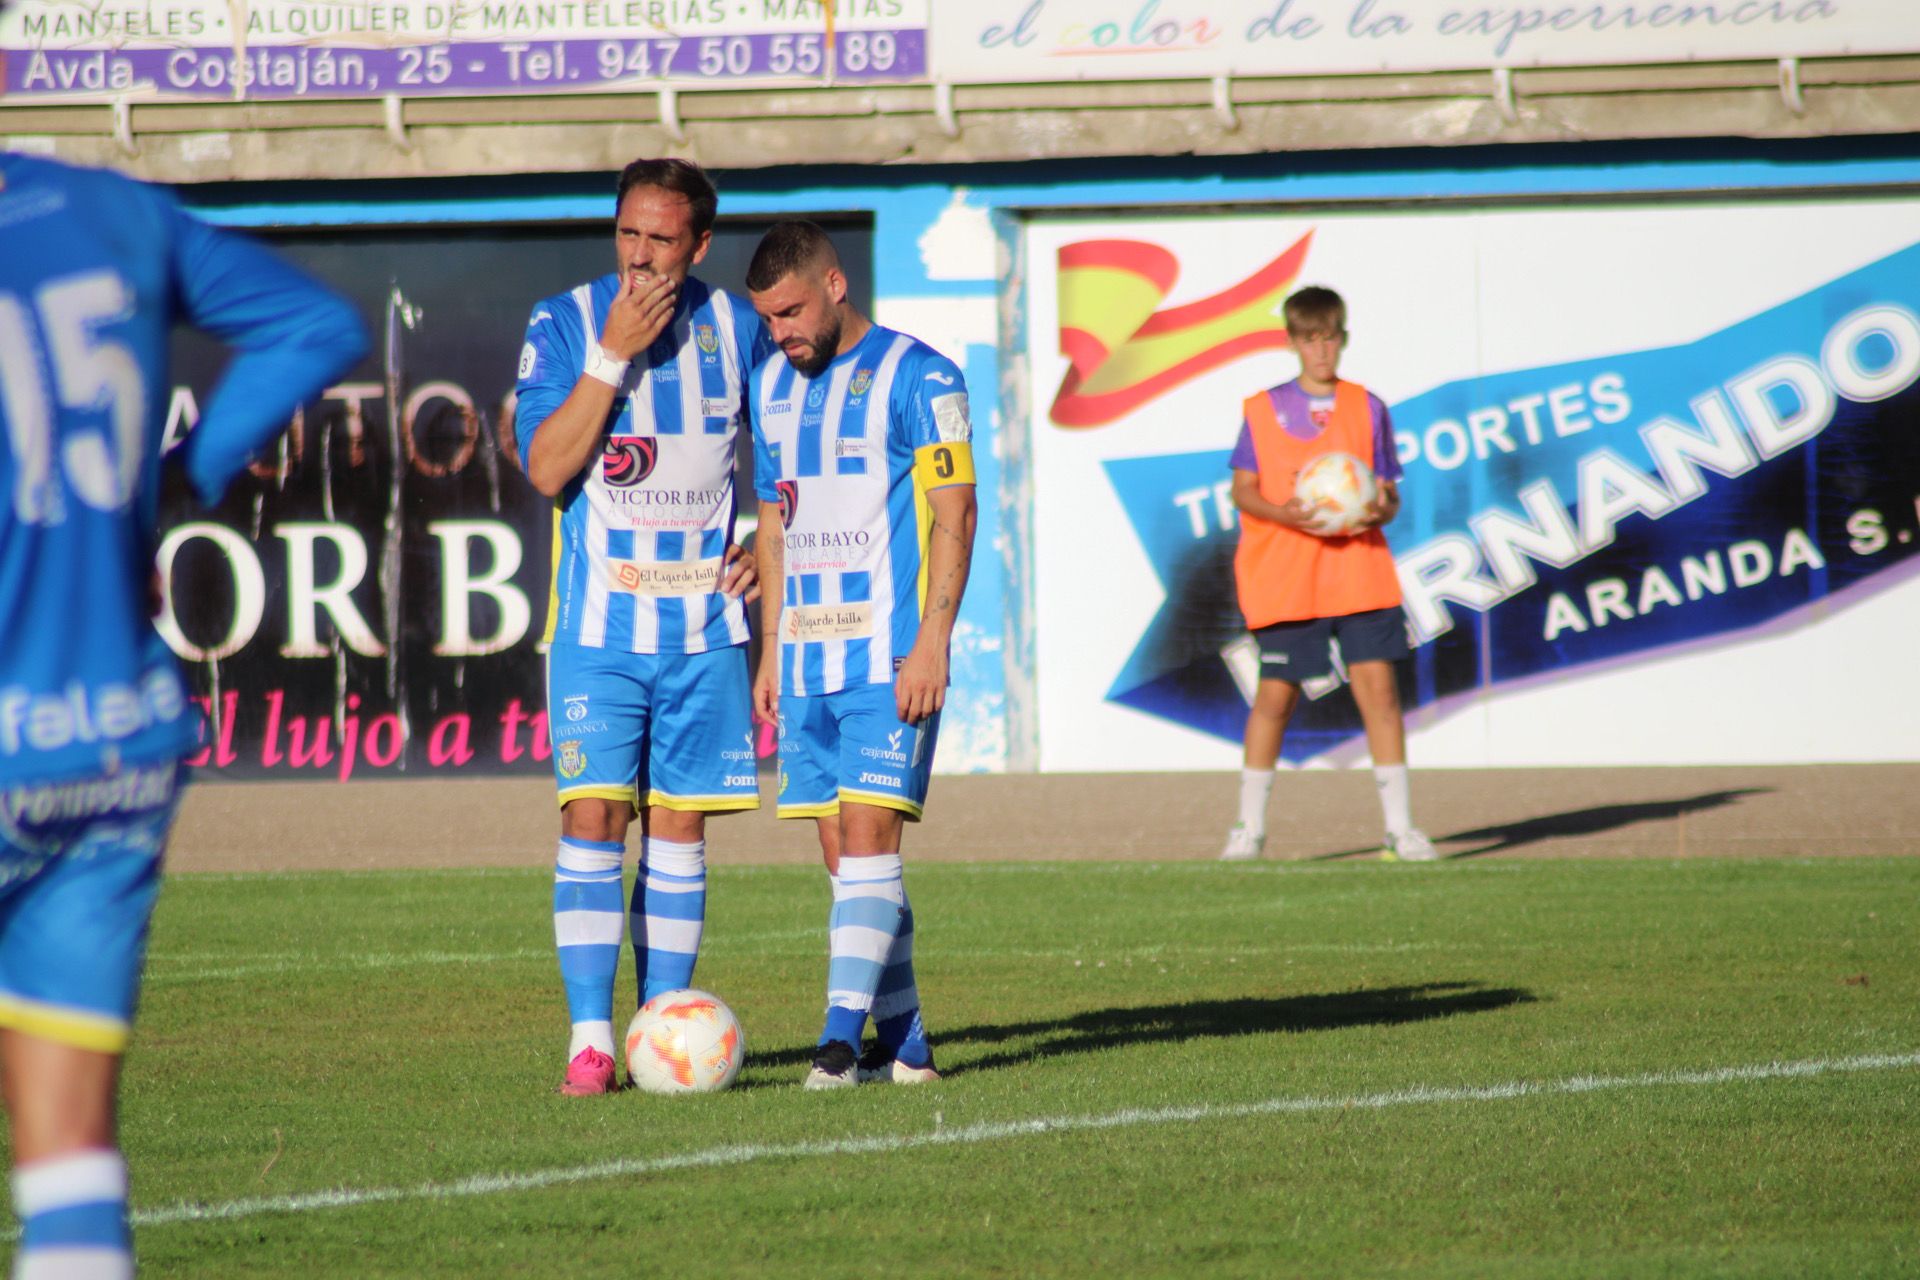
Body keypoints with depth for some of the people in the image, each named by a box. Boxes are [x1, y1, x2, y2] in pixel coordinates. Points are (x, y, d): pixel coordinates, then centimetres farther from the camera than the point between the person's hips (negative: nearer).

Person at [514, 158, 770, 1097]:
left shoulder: (736, 328, 5)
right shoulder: (563, 323, -3)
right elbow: (546, 466, -14)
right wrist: (614, 352, -18)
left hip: (705, 627, 2)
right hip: (599, 624, -2)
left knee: (680, 826, 5)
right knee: (593, 815, -11)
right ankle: (589, 1039, -10)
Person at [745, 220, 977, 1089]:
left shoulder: (916, 377, -6)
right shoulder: (773, 387, 15)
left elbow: (954, 514, -9)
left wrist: (932, 643, -17)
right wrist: (770, 650, 17)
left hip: (891, 658, -7)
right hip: (808, 658, 7)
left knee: (868, 834, -14)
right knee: (841, 852, 4)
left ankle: (842, 1038, -19)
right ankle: (902, 1046, 9)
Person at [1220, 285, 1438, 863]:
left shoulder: (1367, 409, 8)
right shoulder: (1264, 410, 4)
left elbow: (1387, 491, 10)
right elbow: (1243, 489, 3)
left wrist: (1383, 508, -13)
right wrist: (1283, 512, -16)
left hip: (1359, 572, 1)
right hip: (1285, 578, -1)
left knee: (1378, 686, -7)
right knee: (1276, 694, 1)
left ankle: (1399, 826, -2)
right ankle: (1250, 826, 14)